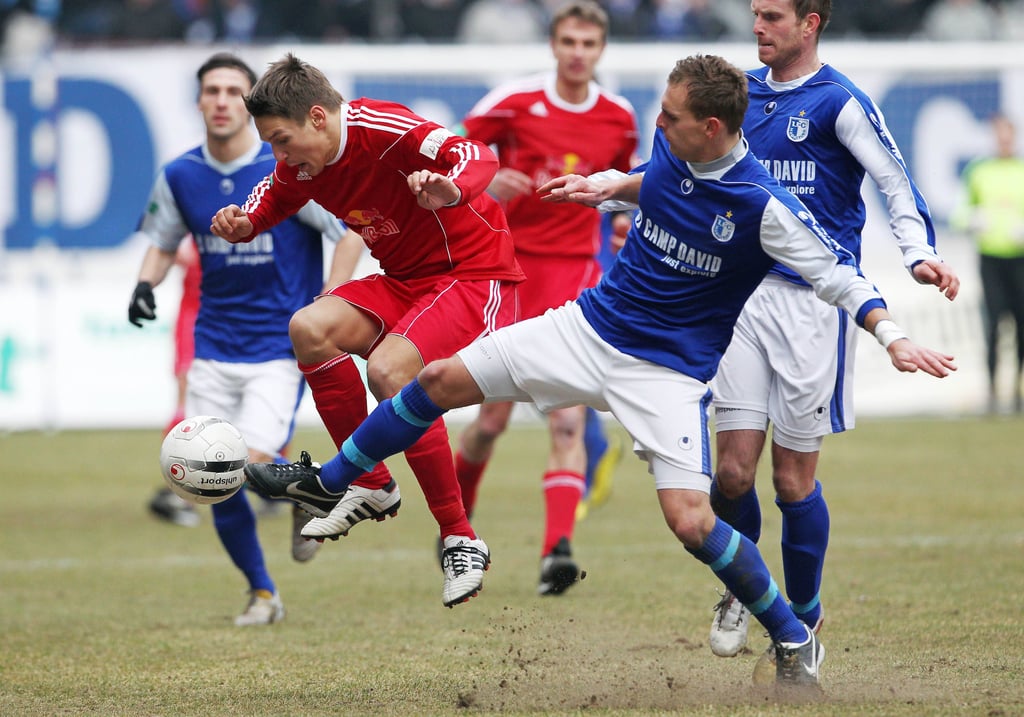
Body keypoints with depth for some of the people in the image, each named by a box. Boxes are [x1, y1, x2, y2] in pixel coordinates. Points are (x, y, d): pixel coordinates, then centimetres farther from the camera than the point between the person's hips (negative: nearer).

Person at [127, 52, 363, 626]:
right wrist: (147, 282, -2)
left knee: (253, 462, -20)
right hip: (215, 346, 4)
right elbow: (163, 240, 19)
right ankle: (262, 593, 16)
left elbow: (354, 229, -6)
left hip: (282, 345, -4)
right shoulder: (180, 176, 2)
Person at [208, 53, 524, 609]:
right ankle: (370, 486, 0)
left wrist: (451, 190, -57)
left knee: (388, 369, -30)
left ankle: (461, 541, -20)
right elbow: (273, 196, 21)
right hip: (403, 281, 8)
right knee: (311, 328, -15)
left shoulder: (384, 130, -24)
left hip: (474, 274, -8)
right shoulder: (303, 164, 1)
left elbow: (478, 159, -33)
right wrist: (244, 223, -3)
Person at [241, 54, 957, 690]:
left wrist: (893, 335, -34)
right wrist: (609, 184, 9)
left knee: (691, 521, -19)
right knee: (442, 379, 3)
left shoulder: (763, 207, -24)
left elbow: (838, 273, -21)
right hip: (590, 327, 6)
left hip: (670, 369, -6)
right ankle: (327, 481, 24)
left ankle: (793, 637, 5)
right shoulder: (671, 149, -5)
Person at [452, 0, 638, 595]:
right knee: (493, 420, 3)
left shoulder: (619, 117, 4)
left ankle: (558, 553, -20)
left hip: (573, 272, 1)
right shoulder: (515, 101, -5)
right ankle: (456, 516, 30)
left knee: (568, 421, -14)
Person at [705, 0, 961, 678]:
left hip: (814, 301, -4)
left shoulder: (842, 102, -7)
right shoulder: (744, 93, 11)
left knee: (794, 477, 0)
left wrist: (920, 255, -27)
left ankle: (803, 623, 20)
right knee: (734, 470, -2)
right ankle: (740, 595, 25)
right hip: (745, 292, 4)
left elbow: (897, 183, -11)